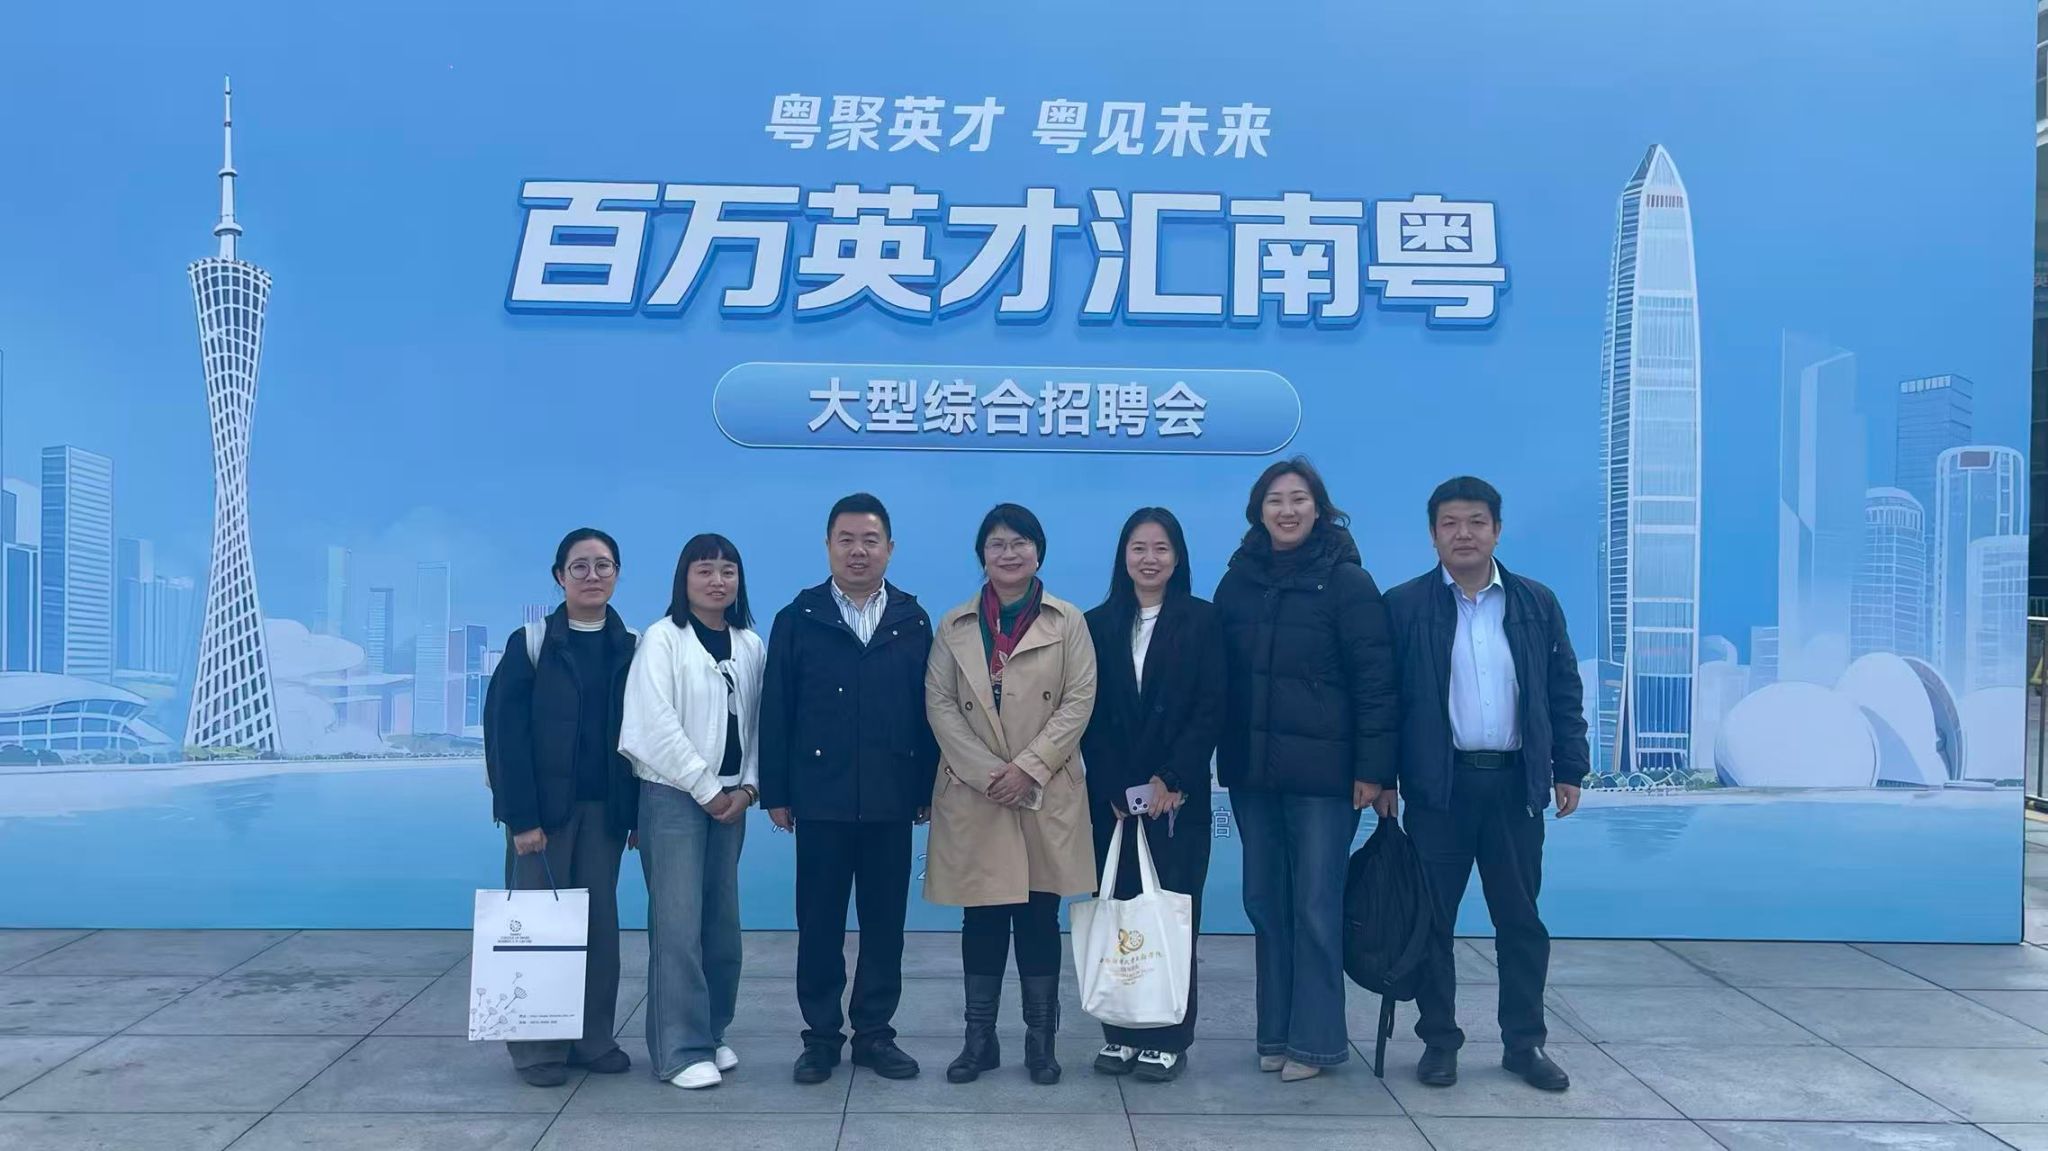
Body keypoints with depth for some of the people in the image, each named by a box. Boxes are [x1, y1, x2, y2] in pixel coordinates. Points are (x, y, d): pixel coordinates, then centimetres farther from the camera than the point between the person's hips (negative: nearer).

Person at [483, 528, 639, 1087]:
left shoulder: (630, 650, 6)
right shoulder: (532, 644, -5)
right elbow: (505, 732, -8)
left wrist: (637, 810, 0)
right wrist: (521, 815, -14)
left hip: (604, 808, 4)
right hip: (544, 806, -3)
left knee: (600, 922, 7)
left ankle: (594, 1039, 17)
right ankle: (538, 1047, 10)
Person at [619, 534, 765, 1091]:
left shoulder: (751, 645, 7)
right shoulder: (662, 638, -6)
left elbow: (758, 722, 8)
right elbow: (658, 723, -12)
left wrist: (747, 787, -4)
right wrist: (704, 789, -11)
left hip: (731, 798, 5)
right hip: (673, 794, -5)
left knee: (722, 921, 8)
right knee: (679, 922, -7)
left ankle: (712, 1033, 20)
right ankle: (684, 1049, -2)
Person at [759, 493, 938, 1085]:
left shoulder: (913, 621, 6)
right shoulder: (798, 619, 2)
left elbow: (928, 711, 4)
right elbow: (775, 712, 0)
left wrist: (928, 788, 0)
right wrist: (775, 792, -3)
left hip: (890, 800, 1)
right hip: (820, 798, -1)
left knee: (885, 921, 8)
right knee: (819, 922, 6)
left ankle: (875, 1032, 19)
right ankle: (821, 1036, 17)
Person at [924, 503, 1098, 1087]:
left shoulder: (1068, 623, 4)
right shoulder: (954, 626, 8)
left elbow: (1079, 703, -3)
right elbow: (939, 705, 1)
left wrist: (1029, 766, -13)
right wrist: (986, 772, -11)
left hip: (1047, 794, -1)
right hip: (972, 794, 1)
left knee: (1039, 915, 3)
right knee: (982, 917, 5)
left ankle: (1040, 1039, 13)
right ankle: (979, 1038, 15)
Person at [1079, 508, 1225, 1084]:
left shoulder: (1202, 621, 3)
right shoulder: (1098, 624, 8)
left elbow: (1211, 710, -3)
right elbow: (1089, 715, 3)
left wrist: (1172, 780, -11)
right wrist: (1112, 789, -6)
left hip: (1177, 794, -2)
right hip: (1112, 795, 2)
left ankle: (1167, 1037, 7)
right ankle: (1120, 1032, 10)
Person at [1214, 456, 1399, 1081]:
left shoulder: (1346, 581, -5)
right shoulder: (1237, 582, 9)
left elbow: (1375, 679, -8)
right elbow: (1222, 675, 12)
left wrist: (1373, 768, -12)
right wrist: (1219, 753, 6)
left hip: (1322, 771, -5)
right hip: (1252, 770, 5)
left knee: (1315, 907, -1)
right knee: (1264, 902, 9)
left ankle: (1315, 1038, 11)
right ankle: (1275, 1031, 20)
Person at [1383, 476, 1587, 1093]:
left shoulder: (1537, 603, 7)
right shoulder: (1404, 606, 0)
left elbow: (1564, 692, 10)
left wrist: (1569, 770, 5)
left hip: (1515, 782, 2)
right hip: (1437, 785, -2)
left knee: (1521, 918, 8)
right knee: (1433, 918, 5)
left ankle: (1525, 1042, 18)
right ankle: (1439, 1040, 16)